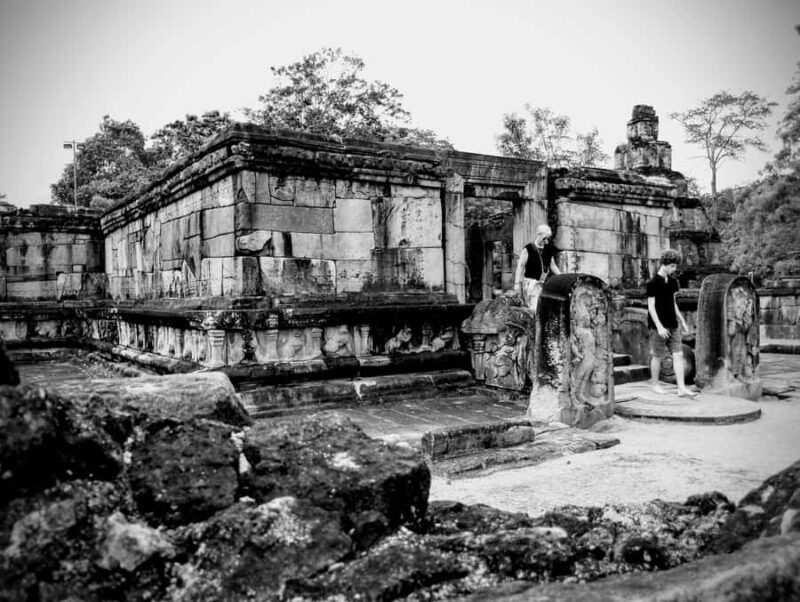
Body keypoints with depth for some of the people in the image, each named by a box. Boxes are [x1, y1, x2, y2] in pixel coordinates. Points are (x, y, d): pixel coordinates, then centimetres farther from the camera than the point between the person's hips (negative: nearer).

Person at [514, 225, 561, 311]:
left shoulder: (548, 250, 13)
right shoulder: (528, 249, -3)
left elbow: (553, 266, 21)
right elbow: (520, 266, -4)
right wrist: (517, 283, -10)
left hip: (545, 283, 6)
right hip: (531, 282, -6)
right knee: (534, 308, -15)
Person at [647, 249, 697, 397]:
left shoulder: (673, 281, 9)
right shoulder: (653, 283, -10)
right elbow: (651, 307, -12)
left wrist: (681, 320, 17)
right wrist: (659, 326, -18)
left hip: (673, 325, 6)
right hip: (659, 326, -6)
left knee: (678, 354, 0)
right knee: (657, 356, 4)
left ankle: (681, 388, 1)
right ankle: (655, 384, 20)